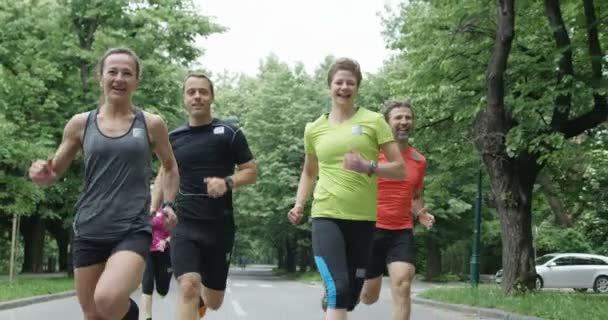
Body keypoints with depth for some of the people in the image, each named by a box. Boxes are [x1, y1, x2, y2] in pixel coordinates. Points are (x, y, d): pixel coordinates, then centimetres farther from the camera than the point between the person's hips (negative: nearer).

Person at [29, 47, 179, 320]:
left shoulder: (151, 124, 2)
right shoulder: (81, 123, 4)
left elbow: (170, 168, 19)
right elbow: (53, 173, 11)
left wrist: (168, 204, 4)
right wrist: (42, 175, -13)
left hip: (133, 230, -2)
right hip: (88, 231, 3)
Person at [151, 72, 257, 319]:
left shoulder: (230, 133, 0)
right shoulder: (173, 138, 7)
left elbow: (251, 172, 1)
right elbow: (164, 175, 20)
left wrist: (227, 182, -19)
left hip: (220, 227, 0)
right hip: (185, 226, 0)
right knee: (188, 287, -23)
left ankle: (201, 298, 49)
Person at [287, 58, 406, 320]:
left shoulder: (374, 121, 1)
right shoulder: (314, 129, 8)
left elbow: (400, 170, -1)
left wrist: (368, 167, -18)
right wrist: (299, 205, 9)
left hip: (363, 218, 1)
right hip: (326, 216, -1)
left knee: (351, 293, 10)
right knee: (338, 288, -19)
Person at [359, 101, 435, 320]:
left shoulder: (419, 160, 8)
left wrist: (420, 214, 2)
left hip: (402, 232, 3)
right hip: (370, 229, -3)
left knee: (402, 285, -17)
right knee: (369, 297, 7)